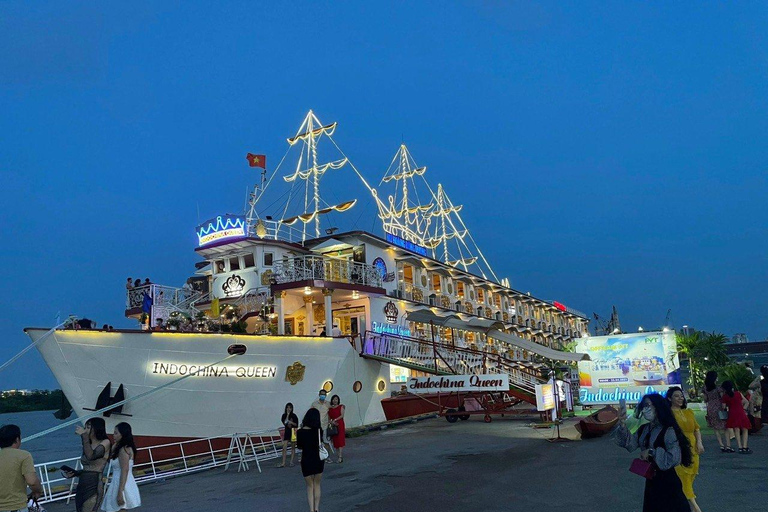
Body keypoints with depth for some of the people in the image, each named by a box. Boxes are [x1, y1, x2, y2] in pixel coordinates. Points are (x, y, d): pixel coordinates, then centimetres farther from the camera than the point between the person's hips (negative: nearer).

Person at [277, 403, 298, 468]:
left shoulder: (294, 416, -4)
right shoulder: (284, 416, 1)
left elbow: (296, 424, -4)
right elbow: (285, 423, -14)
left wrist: (291, 422, -20)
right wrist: (288, 415, -19)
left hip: (293, 432, -1)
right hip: (287, 432, 1)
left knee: (293, 448, 7)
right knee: (284, 448, -7)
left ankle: (291, 462, 16)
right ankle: (283, 463, -6)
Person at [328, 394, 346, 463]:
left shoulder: (341, 407, 4)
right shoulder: (330, 408, 14)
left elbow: (342, 415, -8)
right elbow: (328, 418, 11)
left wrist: (335, 419, -18)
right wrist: (332, 422, -10)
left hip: (340, 425, -4)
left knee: (340, 440, -11)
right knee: (335, 441, 3)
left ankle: (340, 457, -14)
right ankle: (341, 456, 11)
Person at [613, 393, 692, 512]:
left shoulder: (668, 431, -18)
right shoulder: (644, 429, 5)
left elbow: (674, 458, -26)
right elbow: (631, 444, -6)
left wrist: (651, 452, -23)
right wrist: (622, 425, -18)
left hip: (667, 482, -7)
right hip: (651, 481, 7)